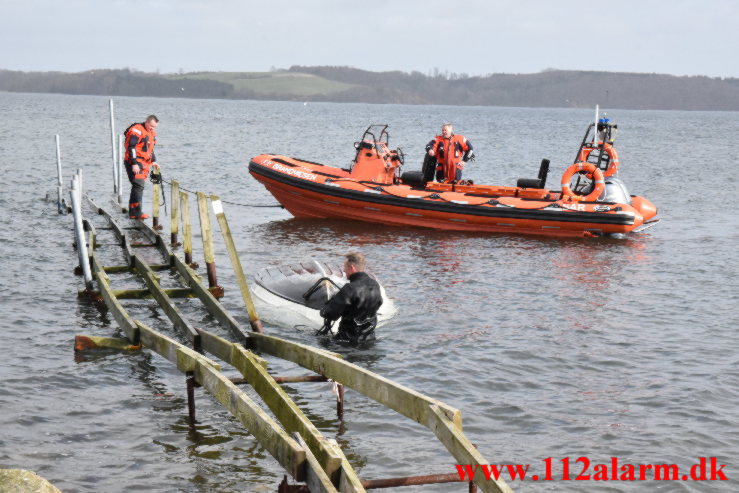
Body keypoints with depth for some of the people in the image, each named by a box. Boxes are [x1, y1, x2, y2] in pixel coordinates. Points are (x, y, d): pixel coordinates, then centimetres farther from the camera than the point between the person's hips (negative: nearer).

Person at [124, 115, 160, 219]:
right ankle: (136, 213, -18)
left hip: (144, 164, 9)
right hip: (134, 164, -9)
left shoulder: (152, 133, 16)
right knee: (138, 185, -16)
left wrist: (153, 161, 12)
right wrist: (134, 164, -22)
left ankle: (133, 212, 16)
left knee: (139, 186, 10)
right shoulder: (137, 131, -13)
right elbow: (131, 147, -18)